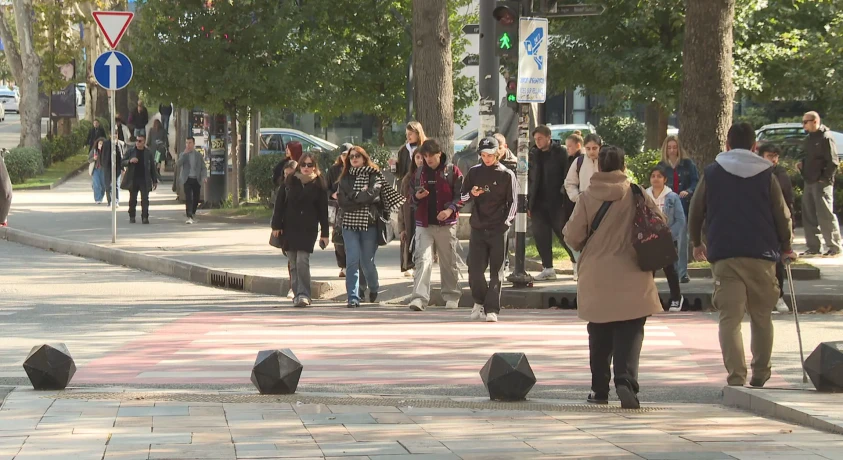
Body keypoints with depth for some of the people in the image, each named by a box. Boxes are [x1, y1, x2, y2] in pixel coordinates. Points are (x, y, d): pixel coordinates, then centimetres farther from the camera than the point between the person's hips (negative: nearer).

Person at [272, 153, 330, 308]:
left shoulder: (318, 184, 2)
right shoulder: (290, 181, 6)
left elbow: (323, 210, 4)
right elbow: (280, 203, 7)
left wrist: (325, 233, 2)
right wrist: (276, 225, 0)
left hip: (308, 229, -3)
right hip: (290, 228, 3)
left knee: (302, 261, -14)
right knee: (293, 263, 5)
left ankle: (303, 295, -13)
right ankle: (297, 294, 12)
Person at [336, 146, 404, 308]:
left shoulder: (374, 175, 4)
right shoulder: (346, 178, 11)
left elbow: (373, 194, -13)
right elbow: (342, 201, -1)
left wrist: (352, 197, -5)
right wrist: (362, 197, -8)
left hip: (369, 223, -2)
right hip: (350, 223, 2)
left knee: (367, 262, 3)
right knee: (352, 261, -9)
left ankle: (373, 288, 32)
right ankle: (353, 298, -9)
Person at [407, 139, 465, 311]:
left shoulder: (452, 171, 0)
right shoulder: (419, 172, 12)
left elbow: (461, 196, -3)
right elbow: (412, 196, 20)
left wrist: (450, 209, -19)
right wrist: (417, 197, -3)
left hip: (446, 224, -2)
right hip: (424, 224, 2)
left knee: (449, 262, 8)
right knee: (422, 260, -11)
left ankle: (452, 296, 21)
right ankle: (419, 298, -19)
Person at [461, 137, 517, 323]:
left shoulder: (507, 175, 2)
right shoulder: (474, 172, 10)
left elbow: (513, 202, 3)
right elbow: (462, 196, 16)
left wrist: (506, 222, -8)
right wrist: (471, 194, -6)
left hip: (498, 230, -2)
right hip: (478, 228, 3)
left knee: (496, 271, -2)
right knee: (475, 268, -1)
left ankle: (491, 309, -2)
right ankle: (479, 302, 21)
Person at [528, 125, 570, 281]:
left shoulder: (560, 152, -2)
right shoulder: (533, 154, 10)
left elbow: (567, 176, -5)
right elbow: (529, 179, 11)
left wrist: (565, 199, -13)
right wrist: (528, 203, 6)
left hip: (556, 202, -4)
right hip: (538, 202, 4)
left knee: (563, 233, -1)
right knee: (541, 236, 3)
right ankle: (548, 268, 9)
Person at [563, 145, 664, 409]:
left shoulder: (587, 197, -3)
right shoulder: (636, 195, -3)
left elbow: (573, 236, -5)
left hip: (596, 277, 1)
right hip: (631, 279, -1)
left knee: (599, 336, 13)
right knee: (630, 333, -2)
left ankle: (600, 390, 19)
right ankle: (625, 381, -22)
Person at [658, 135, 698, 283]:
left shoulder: (687, 164, 3)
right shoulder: (661, 166, 7)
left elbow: (696, 181, 0)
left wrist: (688, 191, -18)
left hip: (684, 206, -2)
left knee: (682, 240, -7)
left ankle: (683, 272, -2)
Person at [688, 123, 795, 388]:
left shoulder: (711, 174, 7)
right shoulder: (766, 175, 5)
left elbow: (696, 212, 11)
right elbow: (782, 215, 6)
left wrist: (697, 243, 27)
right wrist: (785, 247, 20)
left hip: (724, 256, -1)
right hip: (762, 256, 1)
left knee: (730, 318, -4)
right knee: (762, 317, 16)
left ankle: (736, 377, -17)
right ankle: (760, 374, 22)